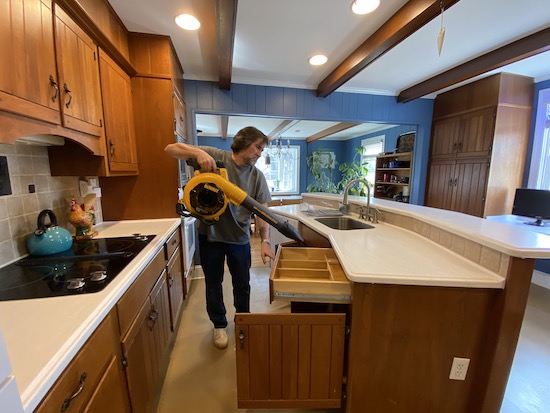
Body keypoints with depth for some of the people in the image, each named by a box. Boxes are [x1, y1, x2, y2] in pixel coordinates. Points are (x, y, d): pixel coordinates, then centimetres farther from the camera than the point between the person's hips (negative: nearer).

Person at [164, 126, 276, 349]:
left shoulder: (257, 176, -4)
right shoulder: (214, 156, -10)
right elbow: (170, 149, -10)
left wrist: (265, 241, -19)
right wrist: (198, 152, -29)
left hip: (240, 238, 2)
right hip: (210, 235, -2)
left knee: (242, 284, 16)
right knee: (213, 283, 15)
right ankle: (219, 325, 40)